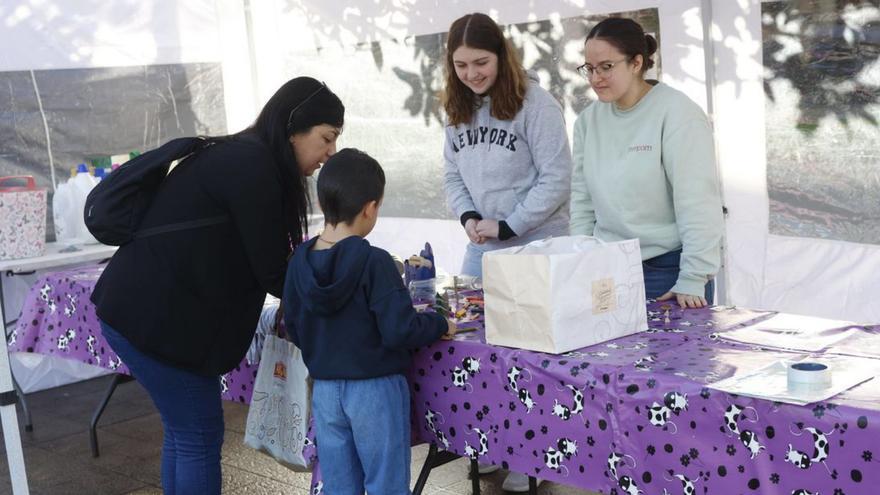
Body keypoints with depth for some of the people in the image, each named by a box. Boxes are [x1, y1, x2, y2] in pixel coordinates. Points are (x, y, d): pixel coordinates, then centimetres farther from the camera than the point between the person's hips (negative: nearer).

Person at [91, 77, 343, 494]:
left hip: (147, 308, 10)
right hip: (155, 317, -10)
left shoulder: (242, 157, 12)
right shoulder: (253, 166, -18)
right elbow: (271, 272, -16)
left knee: (184, 432, 17)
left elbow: (253, 261, 16)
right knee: (200, 438, 0)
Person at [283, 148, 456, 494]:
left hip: (324, 390, 5)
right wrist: (440, 325, -4)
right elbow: (400, 331, -21)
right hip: (375, 389, -5)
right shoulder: (374, 262, -19)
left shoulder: (300, 261, -1)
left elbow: (294, 329, 8)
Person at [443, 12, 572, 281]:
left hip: (538, 247, -5)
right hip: (482, 247, 6)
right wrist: (467, 216, -5)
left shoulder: (535, 104, -11)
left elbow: (556, 179, -14)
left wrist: (507, 227, -13)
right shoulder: (458, 109, 8)